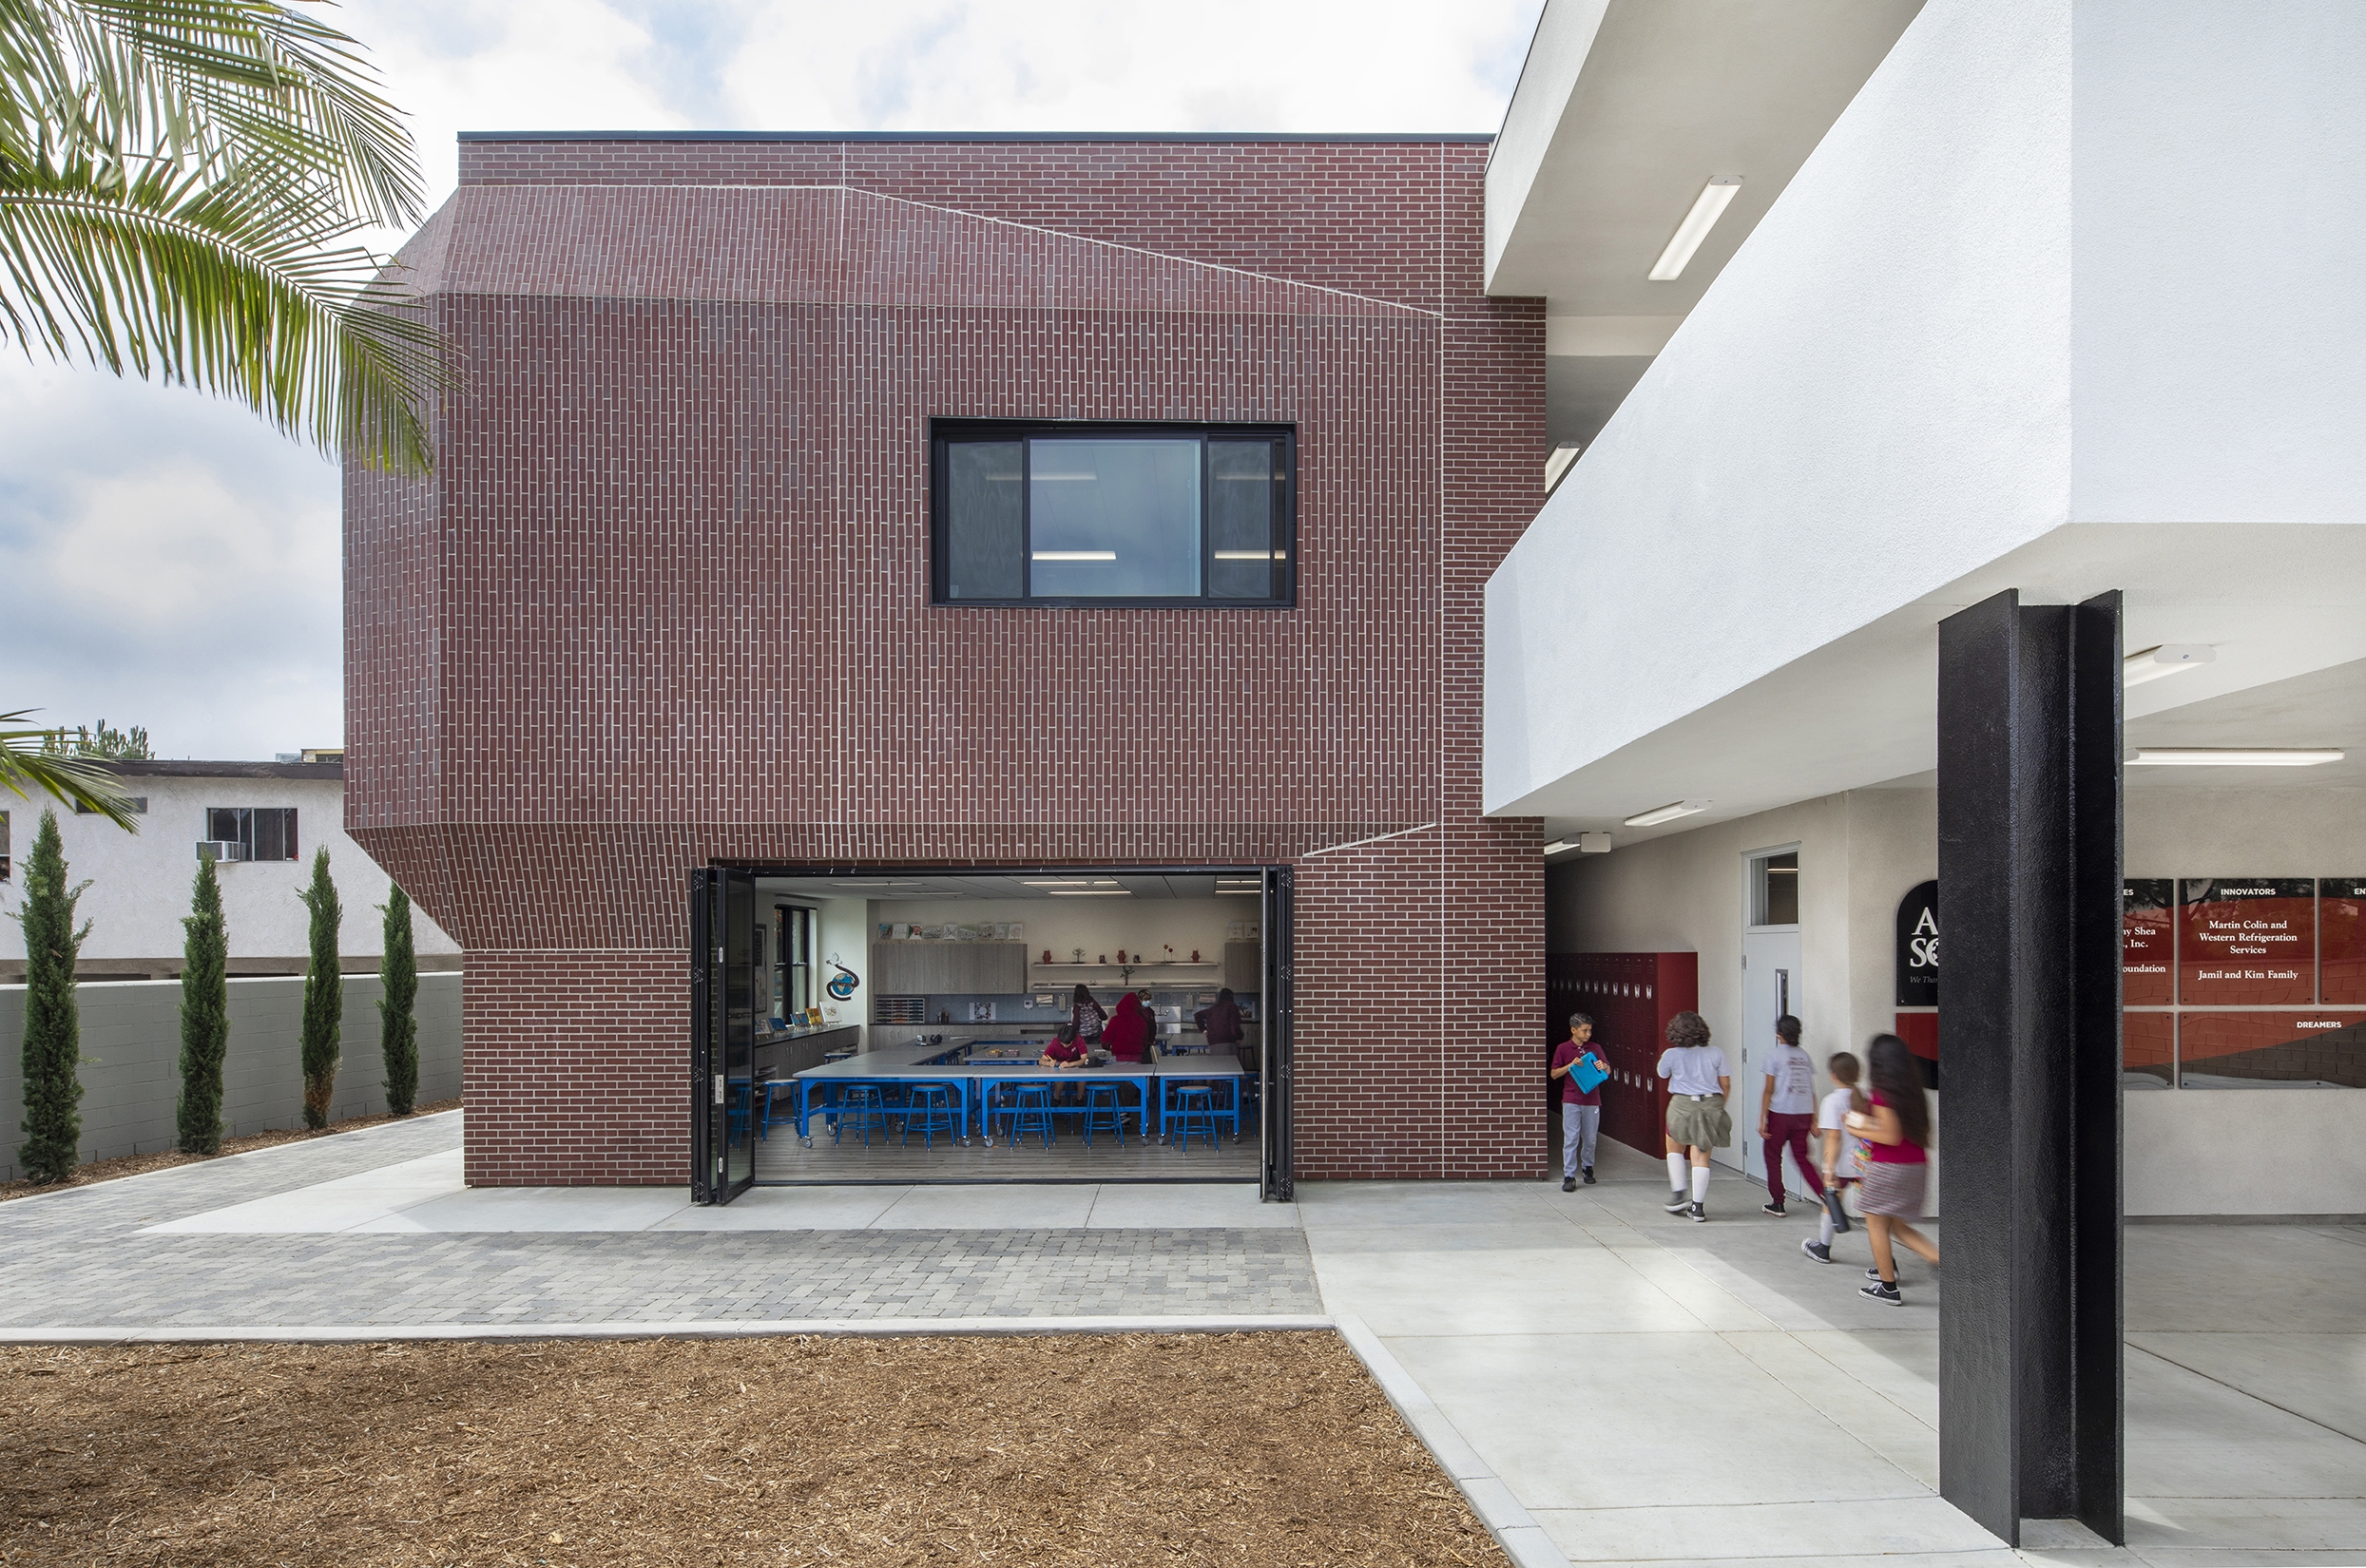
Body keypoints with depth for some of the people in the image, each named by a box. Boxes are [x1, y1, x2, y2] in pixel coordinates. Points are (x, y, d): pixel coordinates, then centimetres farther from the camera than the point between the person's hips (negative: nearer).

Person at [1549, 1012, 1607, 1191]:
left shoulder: (1595, 1048, 8)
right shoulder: (1563, 1049, 2)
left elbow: (1608, 1070, 11)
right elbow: (1554, 1074, 2)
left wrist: (1603, 1066, -13)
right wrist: (1570, 1065, -14)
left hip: (1592, 1100, 2)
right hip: (1571, 1100, -2)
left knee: (1590, 1139, 10)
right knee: (1571, 1139, -5)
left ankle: (1587, 1167, 32)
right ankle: (1569, 1176, -3)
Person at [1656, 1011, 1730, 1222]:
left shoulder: (1671, 1055, -6)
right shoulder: (1715, 1053, 0)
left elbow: (1662, 1074, 13)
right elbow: (1726, 1084, 5)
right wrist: (1719, 1107, 20)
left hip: (1683, 1105, -2)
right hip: (1711, 1105, 2)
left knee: (1675, 1149, 21)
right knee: (1701, 1156, 4)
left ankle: (1678, 1194, 14)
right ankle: (1698, 1207, 2)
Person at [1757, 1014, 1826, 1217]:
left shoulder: (1775, 1056, -5)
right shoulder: (1805, 1057, 8)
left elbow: (1768, 1091, -6)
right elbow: (1812, 1091, 8)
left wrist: (1762, 1120, -4)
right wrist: (1814, 1120, 14)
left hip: (1780, 1114, -4)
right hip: (1804, 1114, 4)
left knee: (1773, 1156, 9)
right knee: (1801, 1157, 16)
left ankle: (1777, 1203, 11)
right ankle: (1824, 1192, 0)